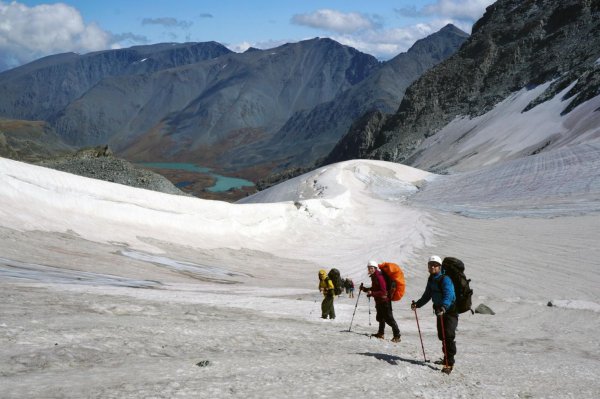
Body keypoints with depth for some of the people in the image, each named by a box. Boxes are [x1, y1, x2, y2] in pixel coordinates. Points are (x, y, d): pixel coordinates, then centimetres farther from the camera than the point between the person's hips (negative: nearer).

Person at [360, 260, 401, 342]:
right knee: (380, 317, 20)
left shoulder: (379, 277, -21)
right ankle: (380, 333, 34)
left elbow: (383, 292, -26)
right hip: (379, 301, 10)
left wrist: (372, 293, -30)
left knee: (388, 318, -11)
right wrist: (365, 289, 10)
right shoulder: (374, 277, 9)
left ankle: (397, 336, -9)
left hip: (384, 300, -10)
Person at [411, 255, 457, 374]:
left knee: (448, 336, -16)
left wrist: (444, 307, -49)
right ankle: (447, 358, 30)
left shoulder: (445, 279, -18)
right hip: (440, 311, 9)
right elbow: (427, 295, 20)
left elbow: (448, 295, -33)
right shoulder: (431, 280, 9)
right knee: (442, 336, 13)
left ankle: (449, 363, -17)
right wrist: (417, 304, 10)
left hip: (450, 310, -9)